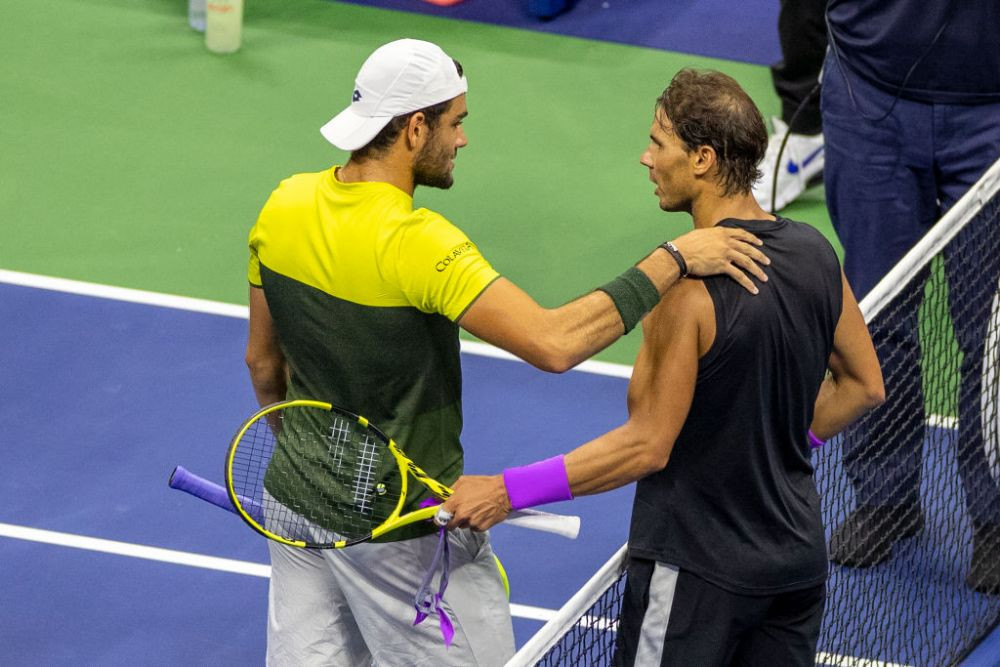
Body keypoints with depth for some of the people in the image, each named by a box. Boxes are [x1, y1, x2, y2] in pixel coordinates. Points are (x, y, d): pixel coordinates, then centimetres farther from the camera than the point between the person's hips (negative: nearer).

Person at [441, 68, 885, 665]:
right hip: (800, 559, 7)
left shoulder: (685, 286, -22)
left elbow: (647, 446, -21)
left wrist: (506, 492, -18)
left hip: (698, 569, -7)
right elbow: (863, 385, 10)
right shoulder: (815, 253, -1)